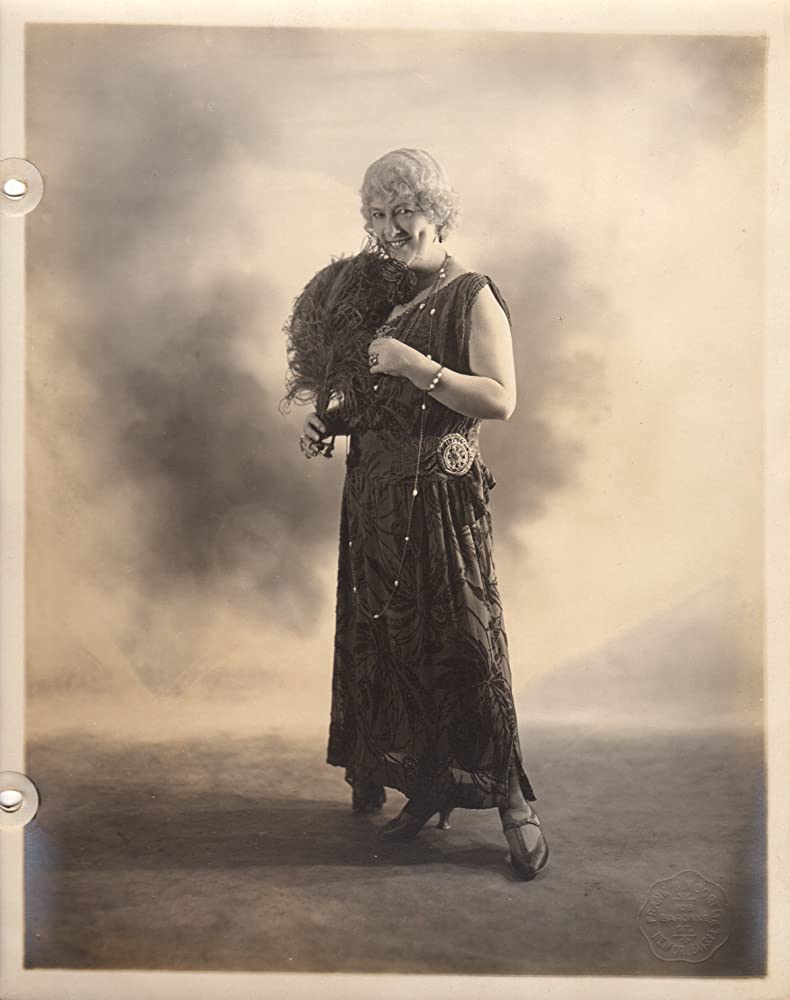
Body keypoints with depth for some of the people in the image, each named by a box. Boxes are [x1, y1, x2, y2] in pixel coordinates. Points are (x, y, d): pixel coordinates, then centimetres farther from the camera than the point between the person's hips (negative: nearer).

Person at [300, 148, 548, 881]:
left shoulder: (472, 295, -5)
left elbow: (501, 400, -15)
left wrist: (415, 364, -20)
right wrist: (330, 421, 5)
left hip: (441, 498, -7)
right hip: (376, 495, 7)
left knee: (462, 643, -4)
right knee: (387, 641, 9)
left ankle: (512, 801, 10)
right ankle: (424, 788, 24)